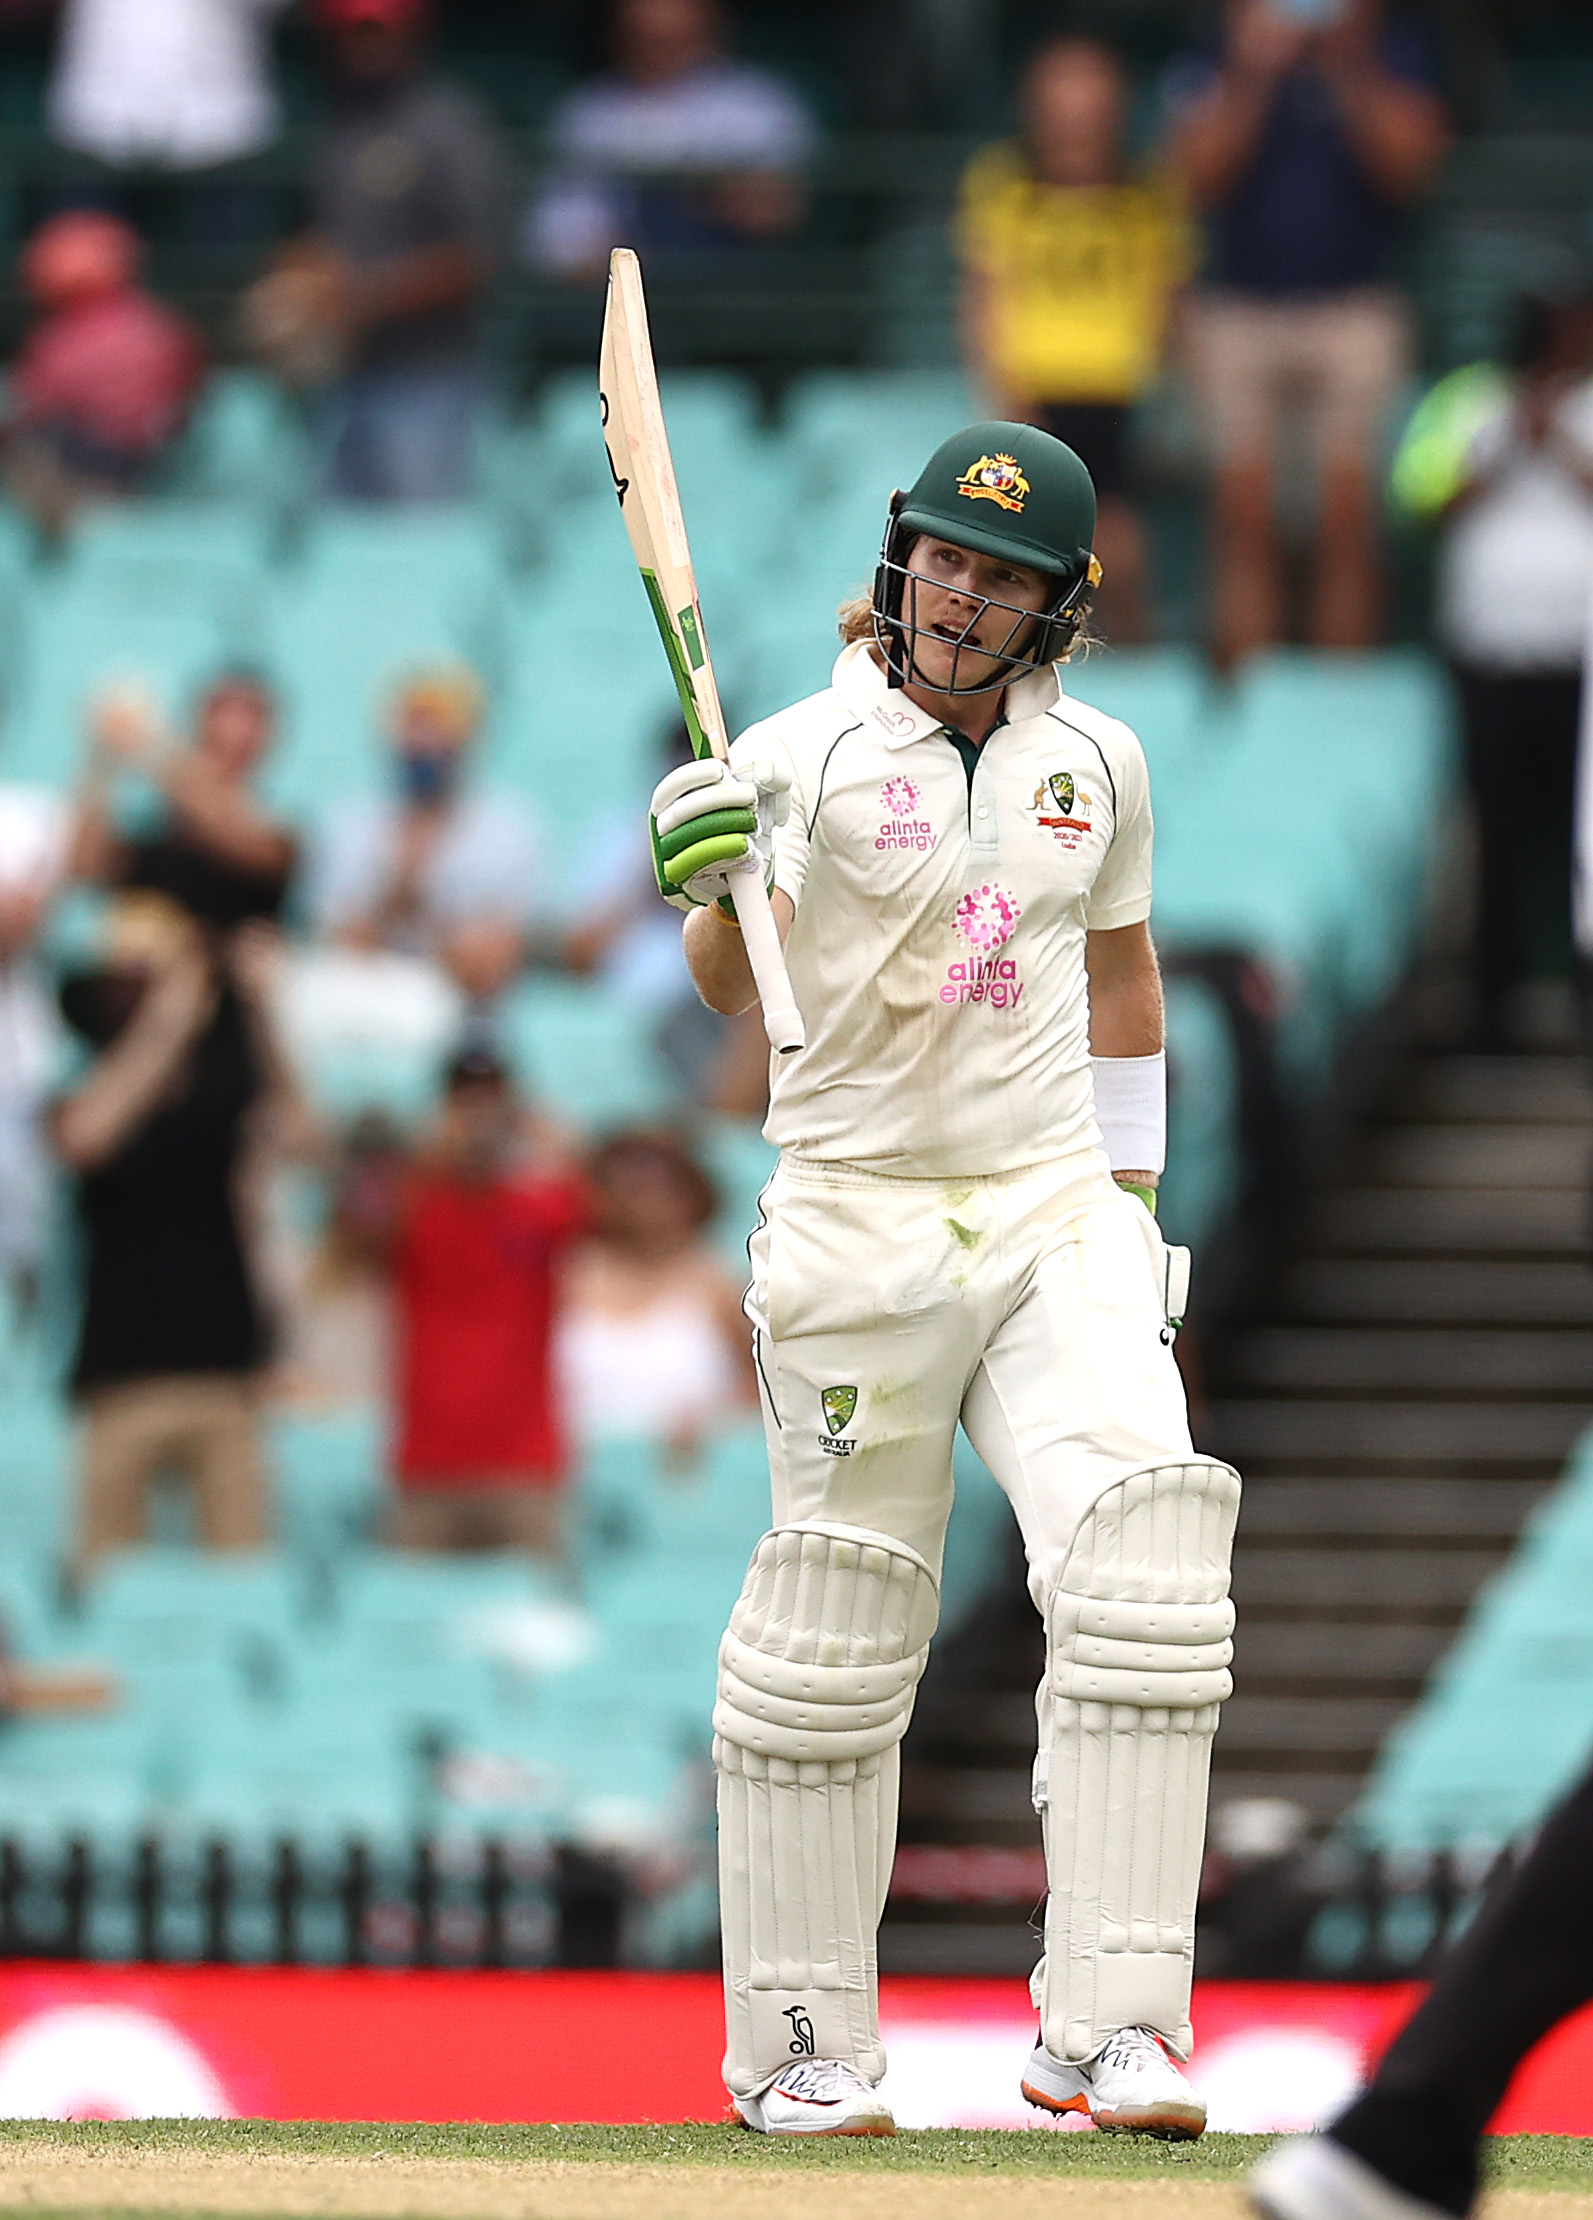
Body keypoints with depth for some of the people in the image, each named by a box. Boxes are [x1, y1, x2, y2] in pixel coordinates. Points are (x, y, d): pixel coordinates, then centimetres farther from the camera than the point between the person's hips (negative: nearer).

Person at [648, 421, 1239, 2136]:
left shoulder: (1096, 762, 8)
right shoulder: (806, 754, -5)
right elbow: (735, 988, -13)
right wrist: (708, 881, -34)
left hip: (1057, 1219, 3)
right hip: (858, 1217, -3)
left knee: (1143, 1556, -15)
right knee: (836, 1627, 0)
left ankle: (1106, 2026, -15)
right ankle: (802, 2046, 12)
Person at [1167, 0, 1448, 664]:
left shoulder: (1391, 60, 5)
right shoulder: (1215, 69, 5)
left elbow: (1409, 164, -9)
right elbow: (1203, 175, -8)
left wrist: (1350, 65, -17)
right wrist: (1253, 75, -17)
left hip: (1354, 306, 0)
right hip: (1237, 313, 0)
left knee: (1347, 520, -6)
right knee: (1247, 517, -4)